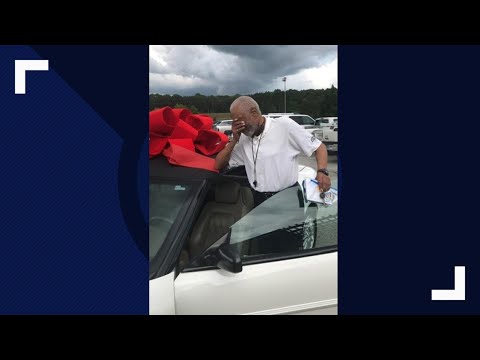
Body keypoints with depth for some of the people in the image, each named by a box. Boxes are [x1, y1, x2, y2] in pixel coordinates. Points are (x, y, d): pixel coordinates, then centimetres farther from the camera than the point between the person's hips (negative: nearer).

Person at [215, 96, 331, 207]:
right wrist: (234, 140, -2)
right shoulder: (243, 139, 8)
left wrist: (322, 171, -21)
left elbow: (319, 147, -2)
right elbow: (218, 165, 11)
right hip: (259, 201, 4)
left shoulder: (284, 125, -7)